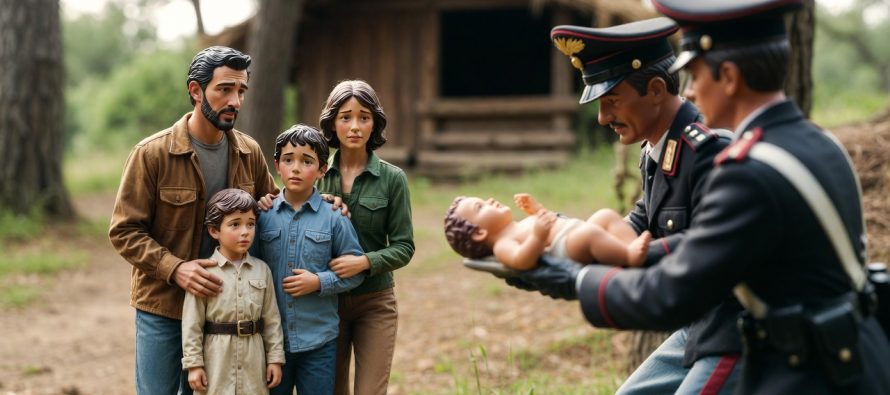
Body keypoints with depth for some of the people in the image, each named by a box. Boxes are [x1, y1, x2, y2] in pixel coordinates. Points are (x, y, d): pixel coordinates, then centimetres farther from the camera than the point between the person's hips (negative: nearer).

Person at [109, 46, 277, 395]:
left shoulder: (249, 153, 1)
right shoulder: (152, 153, -12)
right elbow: (124, 231, -11)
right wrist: (175, 268, -24)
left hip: (223, 305, 4)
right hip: (162, 305, -4)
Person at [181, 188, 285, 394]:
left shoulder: (262, 270, 4)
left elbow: (271, 318, 6)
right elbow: (192, 322, -5)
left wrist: (275, 358, 4)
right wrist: (193, 363, -8)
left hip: (253, 360, 3)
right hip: (217, 359, -3)